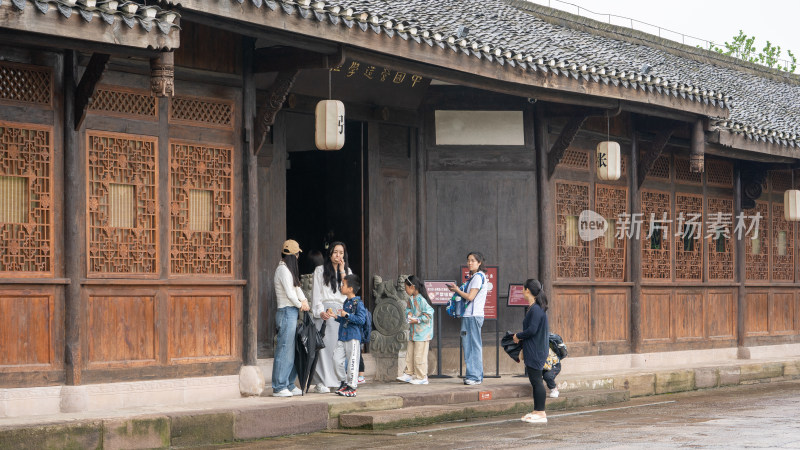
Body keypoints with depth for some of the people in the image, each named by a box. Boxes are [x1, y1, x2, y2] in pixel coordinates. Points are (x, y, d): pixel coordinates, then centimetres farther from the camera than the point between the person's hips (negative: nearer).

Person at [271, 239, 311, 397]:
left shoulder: (288, 269, 17)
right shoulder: (283, 269, -13)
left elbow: (296, 287, 21)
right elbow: (289, 293, -16)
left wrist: (304, 300, 4)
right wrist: (300, 304, -1)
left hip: (291, 313, 10)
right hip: (286, 312, -10)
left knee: (291, 351, 12)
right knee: (284, 350, -8)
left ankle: (290, 385, 17)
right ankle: (279, 387, -6)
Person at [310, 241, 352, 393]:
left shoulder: (347, 271, 18)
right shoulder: (320, 271, 8)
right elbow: (316, 294, 4)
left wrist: (342, 272, -1)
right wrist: (320, 311, -10)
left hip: (341, 311, 3)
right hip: (325, 312, -3)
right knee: (324, 345, -11)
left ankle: (338, 381, 0)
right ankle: (320, 382, -13)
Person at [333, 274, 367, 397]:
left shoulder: (358, 303, -10)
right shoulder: (346, 302, 17)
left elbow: (361, 319, -19)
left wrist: (347, 315, -21)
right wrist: (337, 317, 11)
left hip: (353, 337, -8)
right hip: (342, 337, 8)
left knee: (352, 361, -4)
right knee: (337, 358, 3)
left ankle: (352, 386, 3)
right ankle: (344, 381, 16)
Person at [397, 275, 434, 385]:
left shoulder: (421, 299, -17)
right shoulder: (411, 299, 11)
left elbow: (429, 314, -19)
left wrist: (417, 320, -20)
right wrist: (409, 313, 1)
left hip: (422, 333, -9)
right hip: (413, 332, 9)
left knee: (419, 355, -5)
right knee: (409, 354, 14)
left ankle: (421, 377, 2)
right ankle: (409, 374, 23)